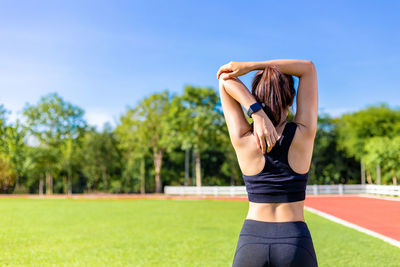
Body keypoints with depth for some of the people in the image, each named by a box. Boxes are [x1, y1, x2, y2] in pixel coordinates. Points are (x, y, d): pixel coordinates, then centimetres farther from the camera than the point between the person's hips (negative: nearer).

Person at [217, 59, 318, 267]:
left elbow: (225, 80, -1)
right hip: (296, 244, 0)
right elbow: (308, 67, 2)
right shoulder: (304, 134, -7)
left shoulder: (243, 140, -8)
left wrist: (256, 113, -16)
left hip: (251, 242, 1)